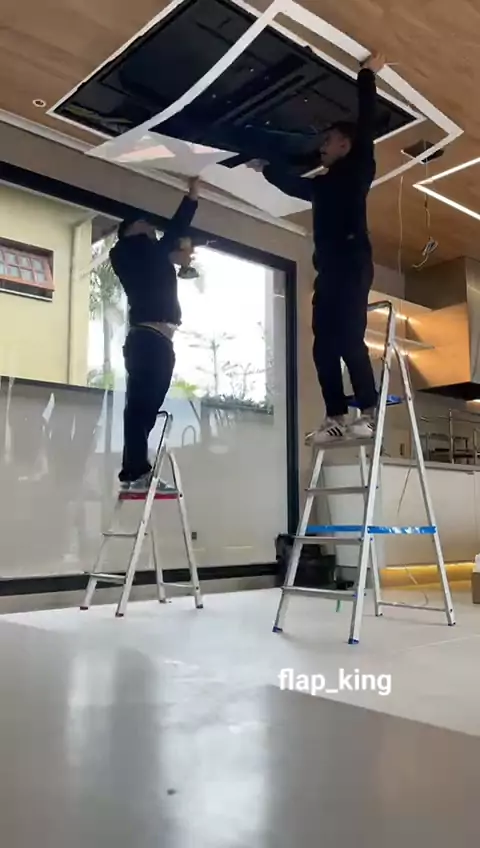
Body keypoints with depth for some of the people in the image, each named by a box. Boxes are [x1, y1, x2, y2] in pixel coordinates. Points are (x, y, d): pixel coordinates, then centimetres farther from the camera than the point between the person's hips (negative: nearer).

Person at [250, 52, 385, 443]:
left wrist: (367, 75, 9)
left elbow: (366, 123, 3)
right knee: (325, 344, -2)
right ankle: (336, 417, -3)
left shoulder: (358, 168, 10)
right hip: (329, 270, 7)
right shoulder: (323, 184, 28)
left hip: (352, 265, -7)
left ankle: (370, 412, -17)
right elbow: (291, 184, 44)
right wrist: (265, 168, 54)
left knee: (349, 338, -19)